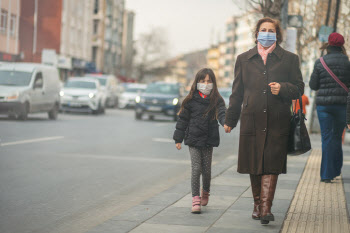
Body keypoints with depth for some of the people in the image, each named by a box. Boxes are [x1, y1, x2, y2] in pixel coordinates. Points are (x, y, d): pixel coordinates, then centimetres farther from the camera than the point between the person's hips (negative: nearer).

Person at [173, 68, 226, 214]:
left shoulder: (216, 101, 1)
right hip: (193, 140, -1)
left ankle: (205, 192, 35)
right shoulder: (191, 101, 0)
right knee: (196, 169, -7)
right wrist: (178, 138, 5)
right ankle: (195, 199, -1)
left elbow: (221, 114, -14)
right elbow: (183, 119, 5)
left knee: (206, 169, 8)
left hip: (208, 141, 1)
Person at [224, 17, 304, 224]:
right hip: (252, 120, 2)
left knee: (271, 166, -8)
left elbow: (299, 88, 8)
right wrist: (230, 119, 14)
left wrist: (282, 88, -12)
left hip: (278, 121, -2)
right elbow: (237, 92, 15)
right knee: (254, 166, 6)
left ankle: (266, 208, -10)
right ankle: (258, 204, 21)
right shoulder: (244, 59, 13)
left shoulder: (289, 59, 8)